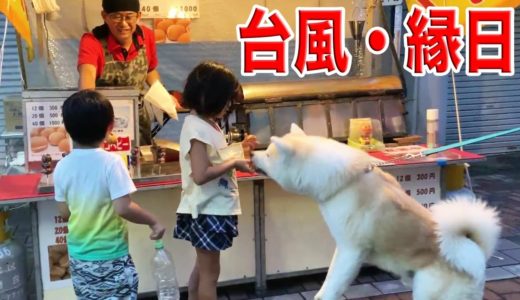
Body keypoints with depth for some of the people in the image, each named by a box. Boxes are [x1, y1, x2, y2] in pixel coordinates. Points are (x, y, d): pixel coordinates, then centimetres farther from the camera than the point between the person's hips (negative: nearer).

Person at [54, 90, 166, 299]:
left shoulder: (62, 166, -4)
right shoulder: (111, 162, -18)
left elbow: (64, 212, 3)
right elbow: (123, 208, -24)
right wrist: (153, 222, -11)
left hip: (79, 255, 5)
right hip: (111, 255, -5)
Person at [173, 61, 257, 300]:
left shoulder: (207, 123, 7)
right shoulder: (197, 128, -22)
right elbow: (201, 175, -28)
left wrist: (239, 149, 3)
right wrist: (234, 163, -20)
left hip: (213, 208, 10)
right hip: (208, 211, -10)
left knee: (203, 267, 22)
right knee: (210, 272, 3)